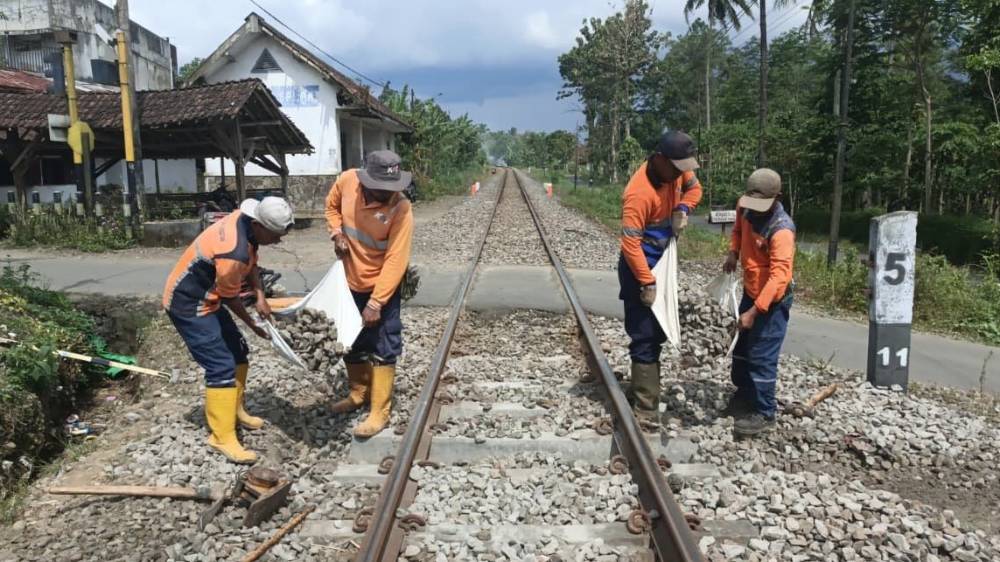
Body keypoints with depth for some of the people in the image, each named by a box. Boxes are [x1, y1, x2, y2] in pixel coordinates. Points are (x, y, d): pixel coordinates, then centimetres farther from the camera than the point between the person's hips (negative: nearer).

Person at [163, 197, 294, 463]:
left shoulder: (245, 221, -7)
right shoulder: (233, 252, -34)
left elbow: (251, 263, 7)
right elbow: (230, 297, -19)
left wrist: (260, 297, -6)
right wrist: (253, 324, -4)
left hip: (205, 297, 10)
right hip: (188, 304, -10)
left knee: (238, 350, 17)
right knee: (222, 367, -12)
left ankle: (235, 410, 33)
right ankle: (223, 438, -5)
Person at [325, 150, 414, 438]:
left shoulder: (400, 209, -26)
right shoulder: (347, 181, -14)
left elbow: (395, 261, -25)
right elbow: (332, 206, 10)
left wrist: (375, 303, -26)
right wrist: (337, 234, -8)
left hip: (382, 286, -5)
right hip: (349, 281, 5)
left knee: (382, 349, 0)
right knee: (350, 342, 18)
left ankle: (380, 411, 12)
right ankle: (359, 393, 39)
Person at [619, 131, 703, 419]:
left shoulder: (676, 171, -4)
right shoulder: (640, 192, -28)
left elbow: (693, 188, 17)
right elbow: (630, 243, -28)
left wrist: (682, 209, -5)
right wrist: (647, 283, -29)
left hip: (662, 262, 9)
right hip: (640, 267, -9)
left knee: (657, 332, 18)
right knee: (646, 337, -7)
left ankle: (640, 390, 33)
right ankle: (646, 409, 1)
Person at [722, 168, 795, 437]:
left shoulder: (782, 230, -31)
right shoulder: (745, 205, -7)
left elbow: (779, 276, -35)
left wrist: (754, 311, -38)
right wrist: (733, 252, -2)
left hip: (772, 300, -8)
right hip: (750, 291, 9)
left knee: (762, 357, -3)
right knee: (741, 347, 21)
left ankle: (764, 414, 11)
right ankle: (744, 393, 42)